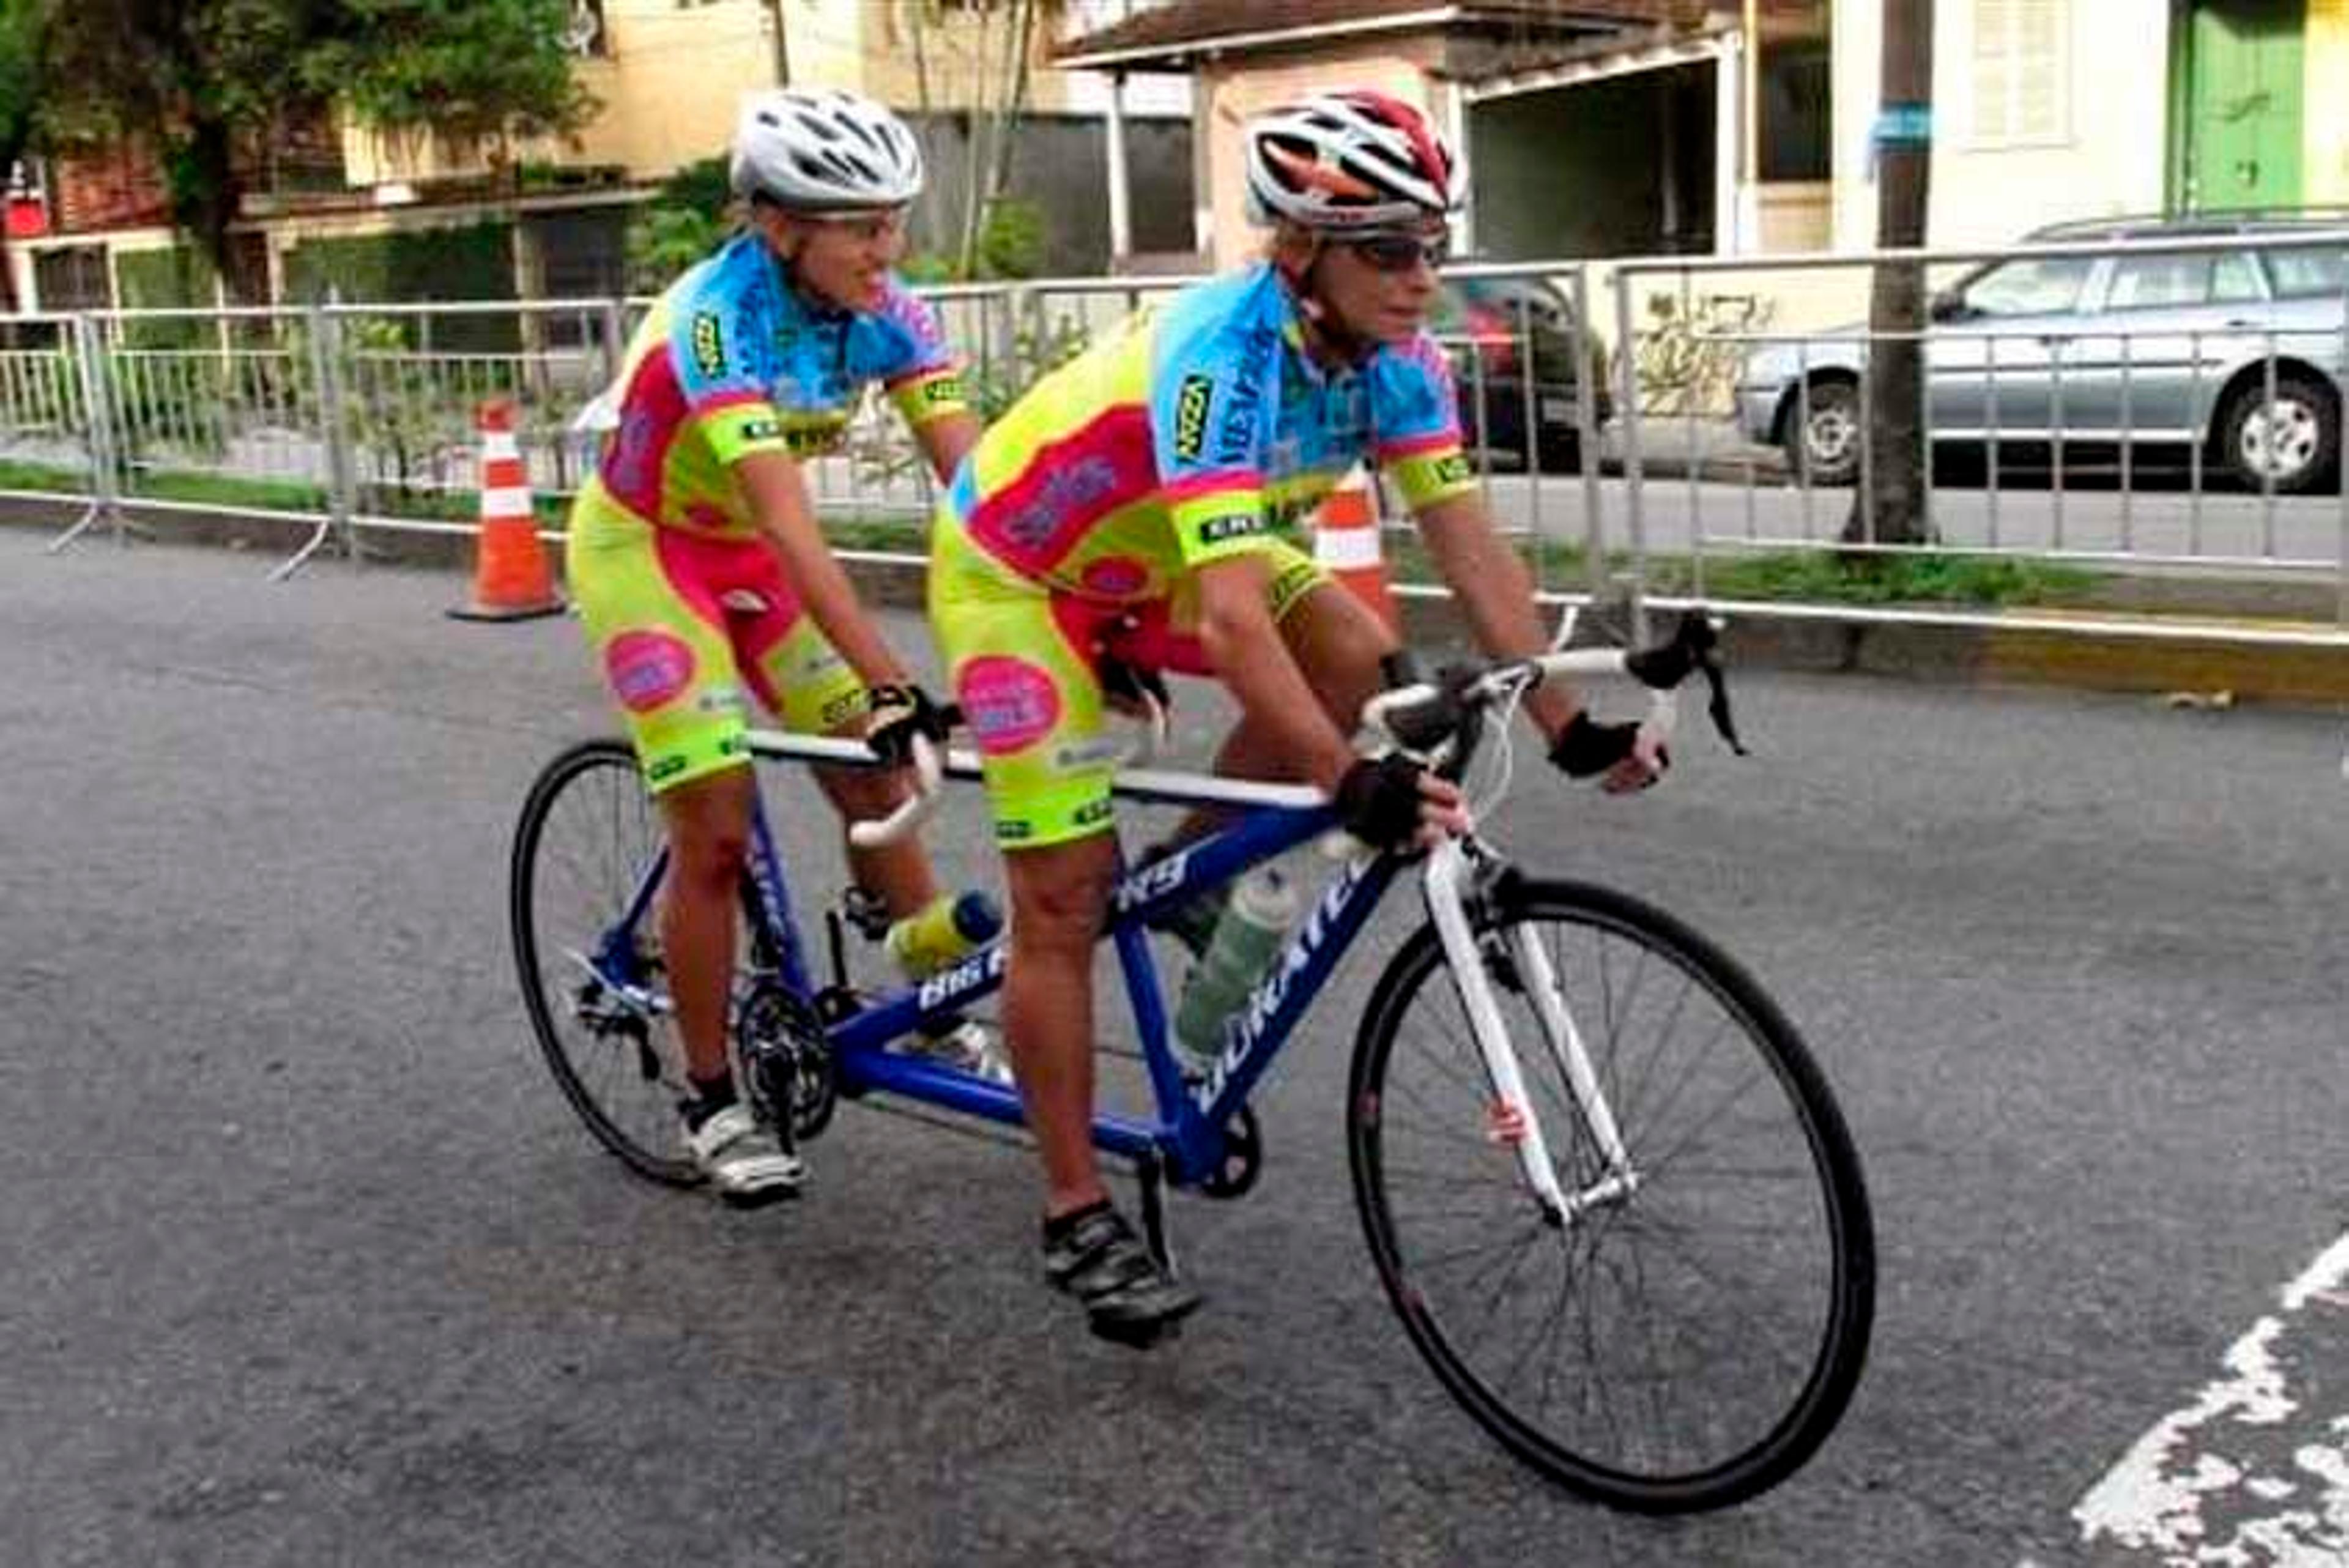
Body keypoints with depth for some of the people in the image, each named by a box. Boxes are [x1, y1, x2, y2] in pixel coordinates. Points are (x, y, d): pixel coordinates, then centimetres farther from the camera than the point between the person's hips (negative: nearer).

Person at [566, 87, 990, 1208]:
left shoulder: (881, 312, -15)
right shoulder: (720, 319, -33)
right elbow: (788, 522, -43)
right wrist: (888, 686, -51)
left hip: (745, 553, 6)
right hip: (643, 549, -6)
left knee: (876, 784, 3)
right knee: (717, 829, -9)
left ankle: (942, 1017, 20)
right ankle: (711, 1101, 7)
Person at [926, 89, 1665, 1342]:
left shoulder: (1390, 356, -15)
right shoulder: (1221, 353, -36)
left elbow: (1471, 548, -16)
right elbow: (1232, 616, -44)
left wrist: (1568, 722, -22)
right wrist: (1349, 786, -51)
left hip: (1145, 560, 7)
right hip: (1014, 569, -7)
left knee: (1355, 651, -16)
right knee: (1065, 898, -7)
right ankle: (1077, 1219, 5)